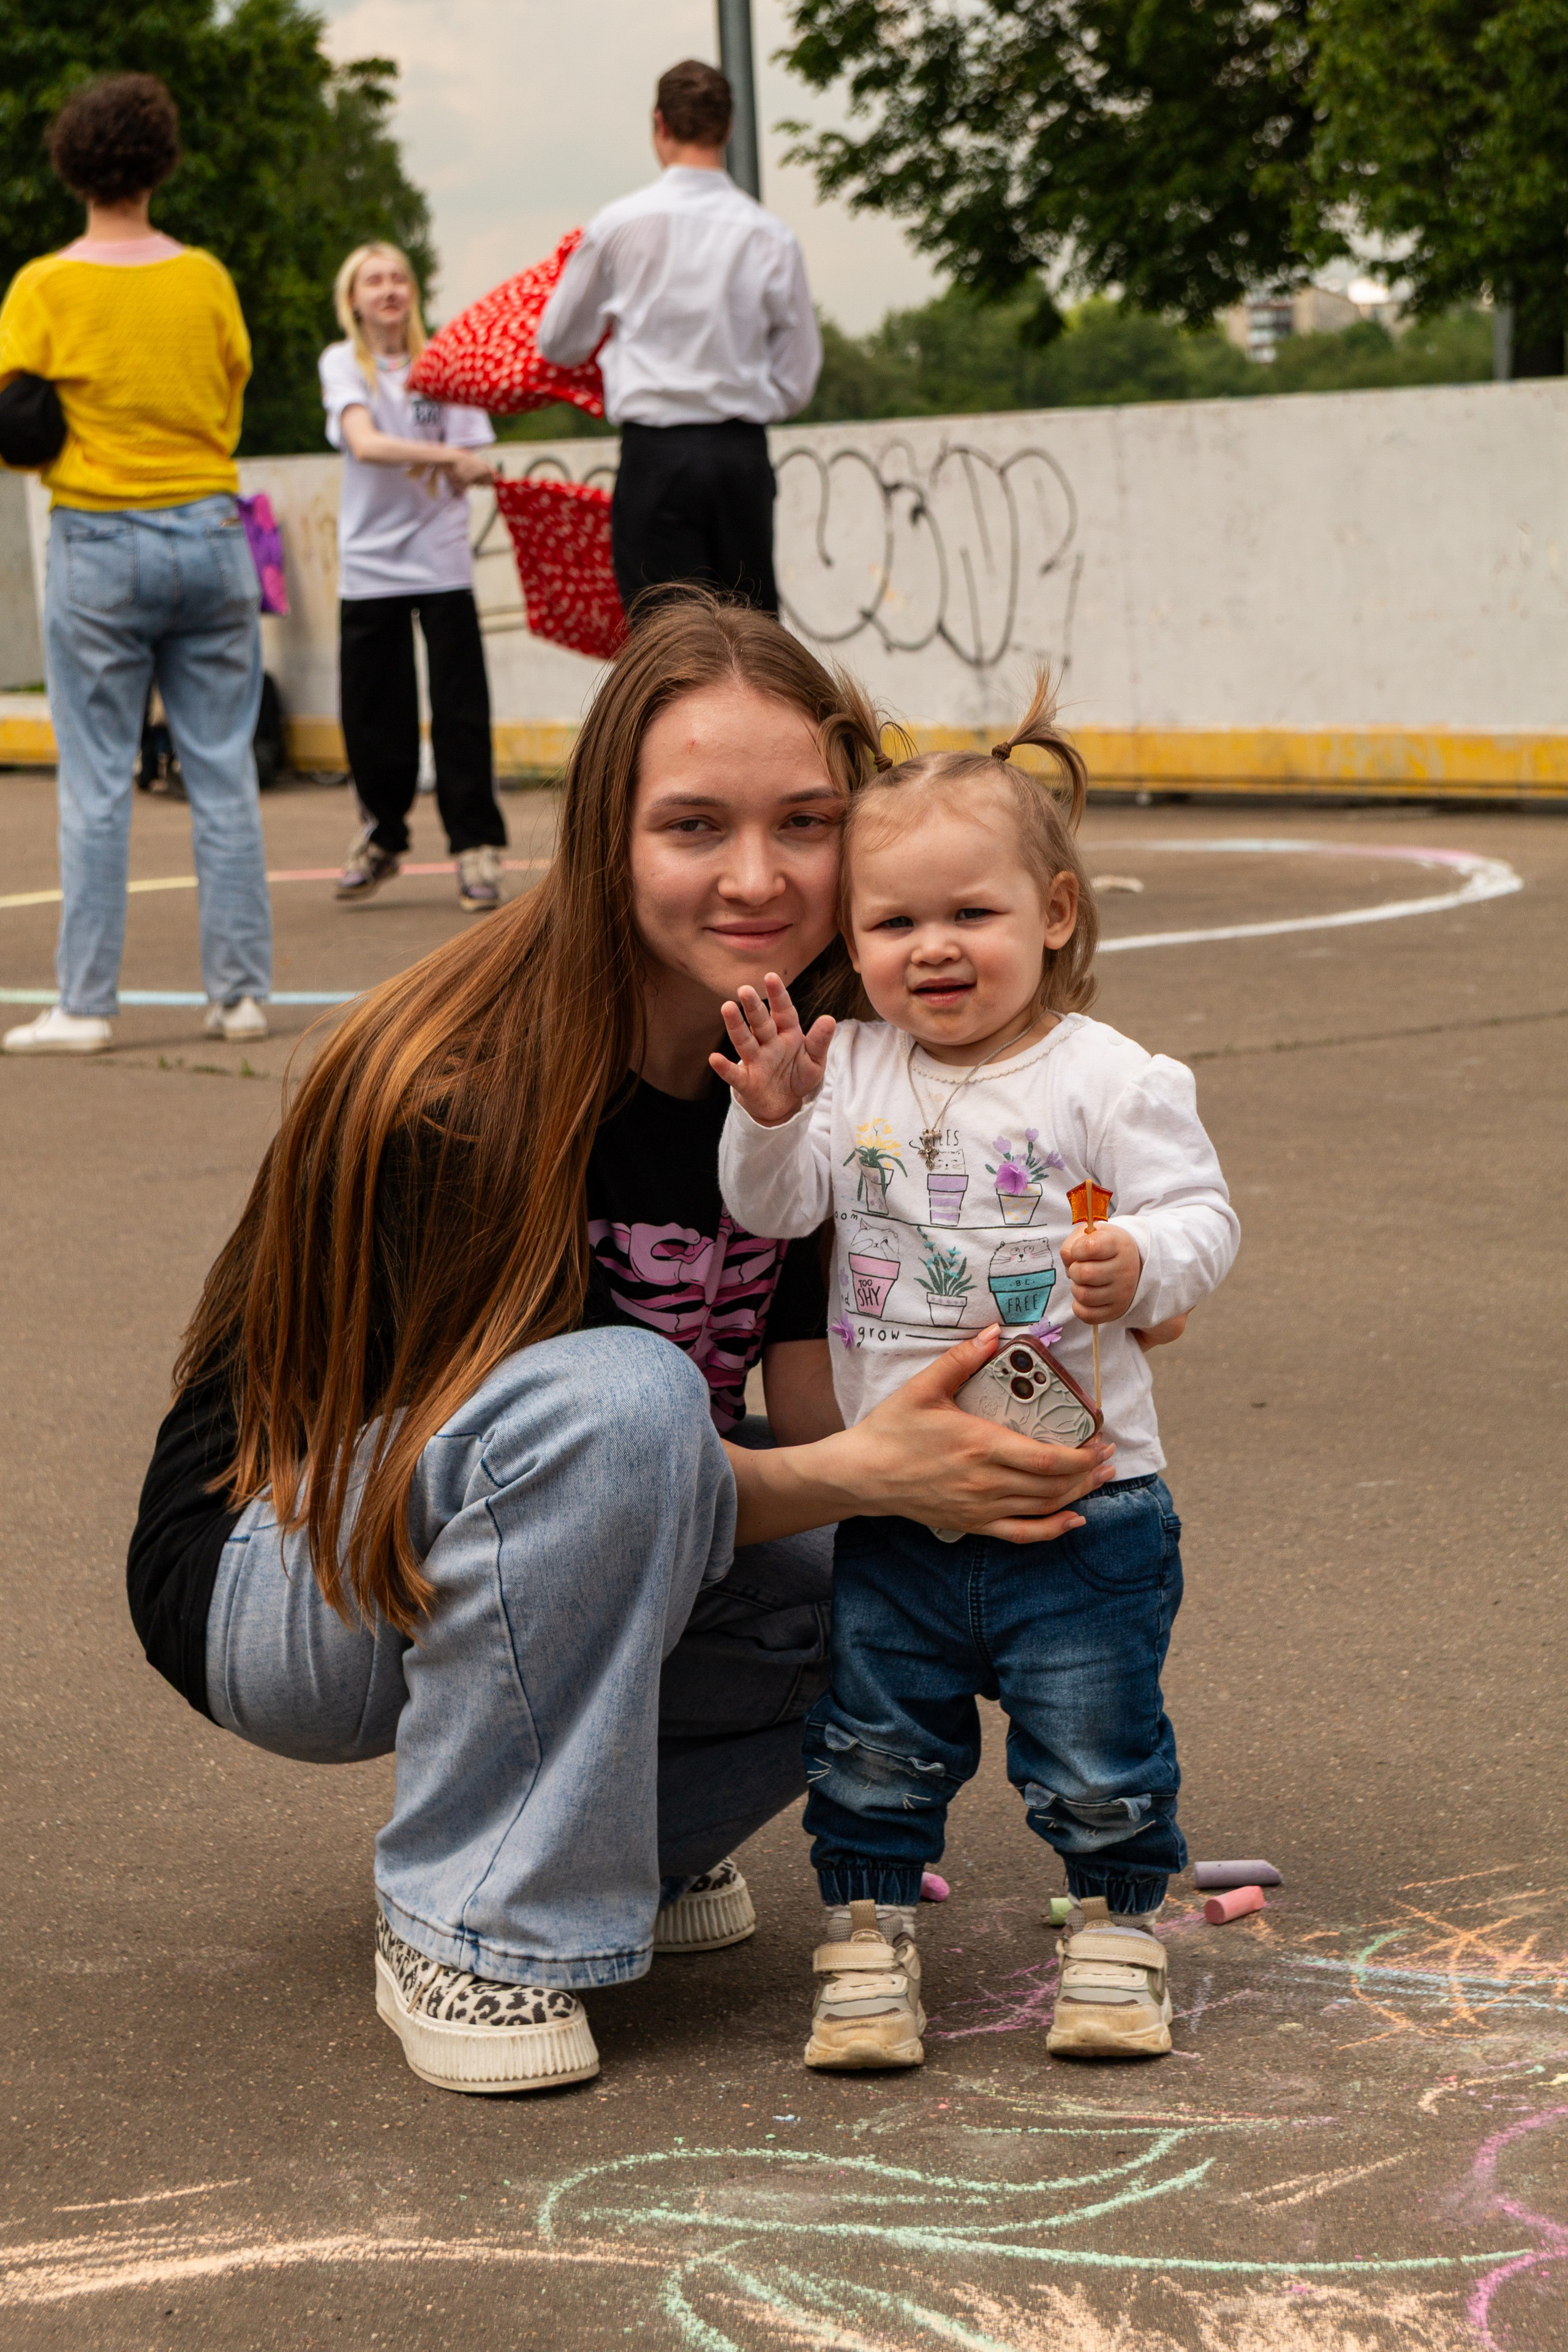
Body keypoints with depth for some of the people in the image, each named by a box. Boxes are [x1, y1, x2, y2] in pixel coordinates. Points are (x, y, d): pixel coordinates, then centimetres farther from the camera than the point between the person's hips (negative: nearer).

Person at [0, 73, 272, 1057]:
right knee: (224, 774, 7)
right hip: (211, 534, 2)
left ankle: (87, 1004, 1)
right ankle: (241, 988, 8)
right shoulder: (206, 278, 1)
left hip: (99, 544, -2)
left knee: (97, 784, 1)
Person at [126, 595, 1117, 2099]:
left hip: (559, 1574, 7)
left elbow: (814, 1410, -9)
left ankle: (629, 1835, 8)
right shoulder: (463, 1096, -27)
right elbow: (571, 1435, -26)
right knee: (622, 1395, -35)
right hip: (283, 1571, -7)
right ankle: (471, 1922, -20)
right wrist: (863, 1472, -40)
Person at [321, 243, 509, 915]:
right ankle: (383, 836, 25)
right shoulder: (343, 363, 0)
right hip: (370, 562, 0)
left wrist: (462, 468, -23)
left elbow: (468, 466, 0)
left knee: (459, 709, -6)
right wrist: (446, 456, -30)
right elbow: (364, 443, -19)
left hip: (441, 557, 0)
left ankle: (476, 849, -1)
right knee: (372, 714, 4)